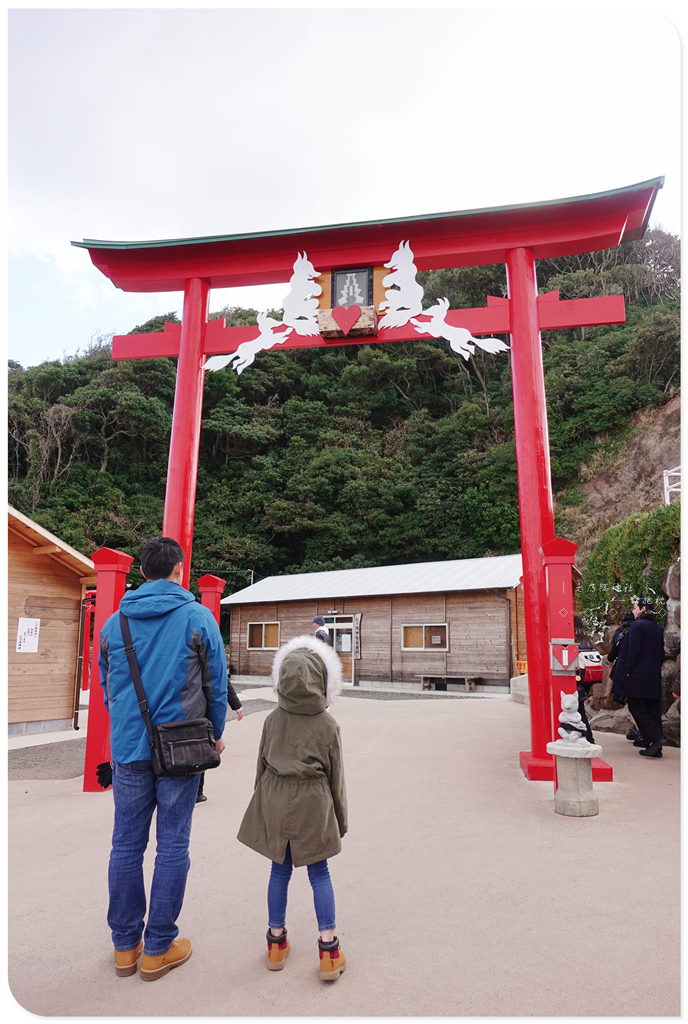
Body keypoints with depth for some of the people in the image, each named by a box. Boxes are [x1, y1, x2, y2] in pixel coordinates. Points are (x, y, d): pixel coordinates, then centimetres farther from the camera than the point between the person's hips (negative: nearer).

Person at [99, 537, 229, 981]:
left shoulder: (114, 622, 4)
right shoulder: (198, 617, -7)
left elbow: (107, 686, 14)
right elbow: (216, 682, -1)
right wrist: (215, 734, 13)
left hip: (128, 748, 4)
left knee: (126, 845, 13)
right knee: (173, 846, 8)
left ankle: (126, 946, 26)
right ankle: (158, 948, 18)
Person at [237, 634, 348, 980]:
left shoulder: (273, 719, -5)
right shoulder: (328, 725, -11)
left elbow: (262, 766, 3)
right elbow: (336, 777, -2)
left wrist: (263, 802, 18)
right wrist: (341, 819, 10)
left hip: (275, 800, 2)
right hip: (313, 805, -2)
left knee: (280, 871, 16)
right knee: (319, 874, 11)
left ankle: (276, 942, 29)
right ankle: (328, 947, 14)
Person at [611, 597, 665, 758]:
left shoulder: (636, 625, -12)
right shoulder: (658, 628, 12)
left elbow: (633, 650, -17)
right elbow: (661, 652, 16)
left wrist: (628, 671, -11)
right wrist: (656, 669, 21)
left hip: (638, 674, -8)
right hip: (654, 676, 8)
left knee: (636, 707, 0)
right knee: (653, 709, 8)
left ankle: (655, 737, -13)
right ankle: (655, 748, 10)